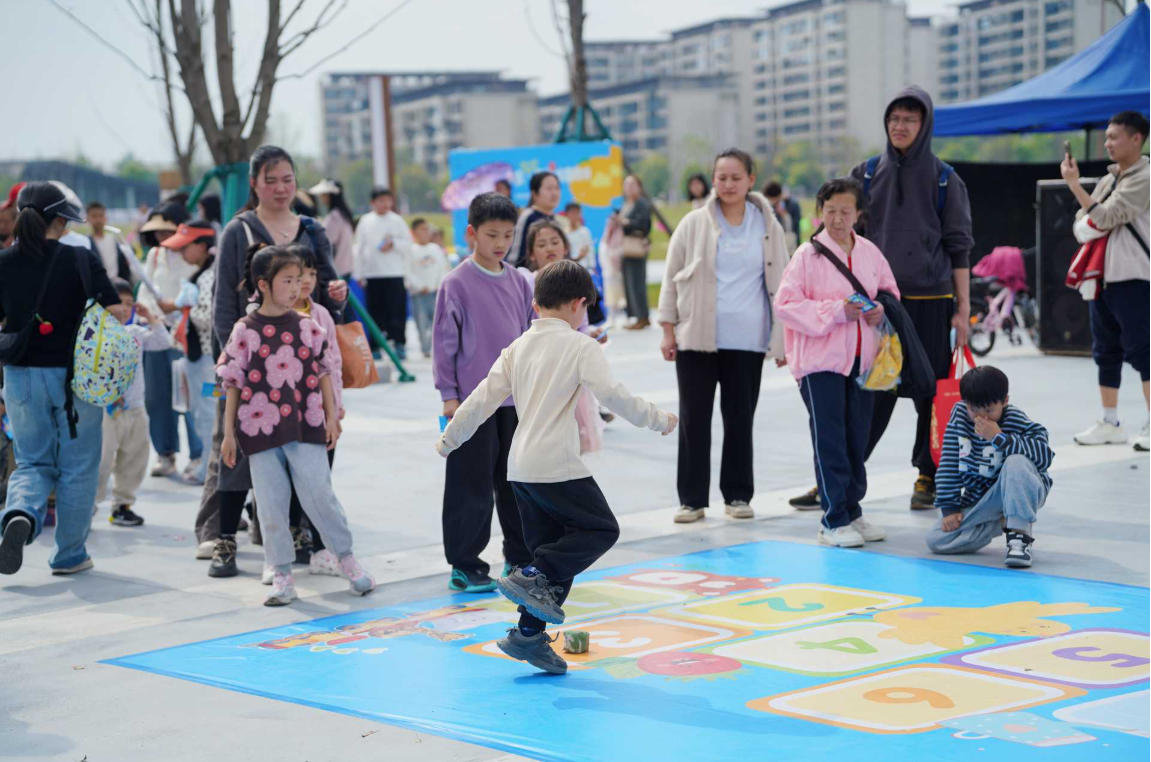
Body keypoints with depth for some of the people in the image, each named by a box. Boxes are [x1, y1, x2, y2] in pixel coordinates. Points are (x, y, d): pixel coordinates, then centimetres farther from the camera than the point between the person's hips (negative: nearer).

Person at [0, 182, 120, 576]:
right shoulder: (80, 259, -8)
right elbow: (115, 311, -11)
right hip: (74, 376, -2)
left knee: (32, 462, 16)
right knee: (77, 467, 11)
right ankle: (69, 554, 17)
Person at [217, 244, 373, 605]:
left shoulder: (309, 327, 3)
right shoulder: (244, 332, -3)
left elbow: (323, 373, 9)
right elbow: (233, 384, 1)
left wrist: (331, 417, 6)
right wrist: (229, 434, 2)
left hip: (306, 428, 1)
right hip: (260, 431, 0)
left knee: (319, 496, -2)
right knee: (271, 505, 4)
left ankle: (347, 560, 16)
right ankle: (282, 576, 13)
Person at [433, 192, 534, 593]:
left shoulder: (519, 282, 7)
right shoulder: (456, 283, -7)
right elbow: (444, 341, -6)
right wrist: (448, 394, -8)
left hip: (516, 399, 5)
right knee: (472, 485, 0)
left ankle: (520, 558, 25)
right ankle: (464, 565, 10)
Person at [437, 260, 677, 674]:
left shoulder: (519, 346, 13)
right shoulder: (579, 346, -6)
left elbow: (485, 397, 11)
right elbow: (613, 395, -15)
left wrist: (450, 438, 21)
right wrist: (657, 419, -3)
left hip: (520, 468, 8)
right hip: (555, 465, -8)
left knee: (553, 553, 15)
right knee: (602, 529, 5)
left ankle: (528, 635, 13)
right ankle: (533, 576, -9)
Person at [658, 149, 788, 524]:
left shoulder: (768, 226, 4)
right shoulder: (694, 223, 2)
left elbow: (780, 282, 8)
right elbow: (671, 279, 5)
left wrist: (782, 338, 4)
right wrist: (668, 330, 0)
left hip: (747, 342, 1)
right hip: (696, 338, -1)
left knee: (741, 419, 7)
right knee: (694, 419, 2)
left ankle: (738, 495, 18)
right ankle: (692, 498, 9)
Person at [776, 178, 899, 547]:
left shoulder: (870, 252, 6)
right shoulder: (808, 254, -8)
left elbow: (890, 291, 18)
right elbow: (786, 304, -12)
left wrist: (881, 310, -5)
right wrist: (836, 311, -18)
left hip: (862, 360, 5)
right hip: (820, 360, -5)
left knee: (857, 439, 12)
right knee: (829, 440, -2)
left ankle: (852, 511, 24)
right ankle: (834, 520, 5)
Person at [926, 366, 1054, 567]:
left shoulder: (1018, 422, -18)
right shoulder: (959, 413, -8)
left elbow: (1045, 456, -34)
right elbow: (949, 463, -4)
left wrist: (999, 438, -35)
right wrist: (949, 507, -8)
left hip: (1021, 493, -5)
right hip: (977, 499, 5)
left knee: (1016, 461, -38)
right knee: (935, 540, -13)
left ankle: (1020, 534, -29)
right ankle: (1005, 523, -1)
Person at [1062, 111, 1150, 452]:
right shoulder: (1108, 180, 18)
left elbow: (1106, 217, -16)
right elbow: (1083, 220, 18)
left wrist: (1074, 183, -15)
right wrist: (1088, 224, -5)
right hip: (1102, 275, 8)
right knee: (1106, 352, 11)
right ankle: (1110, 423, 18)